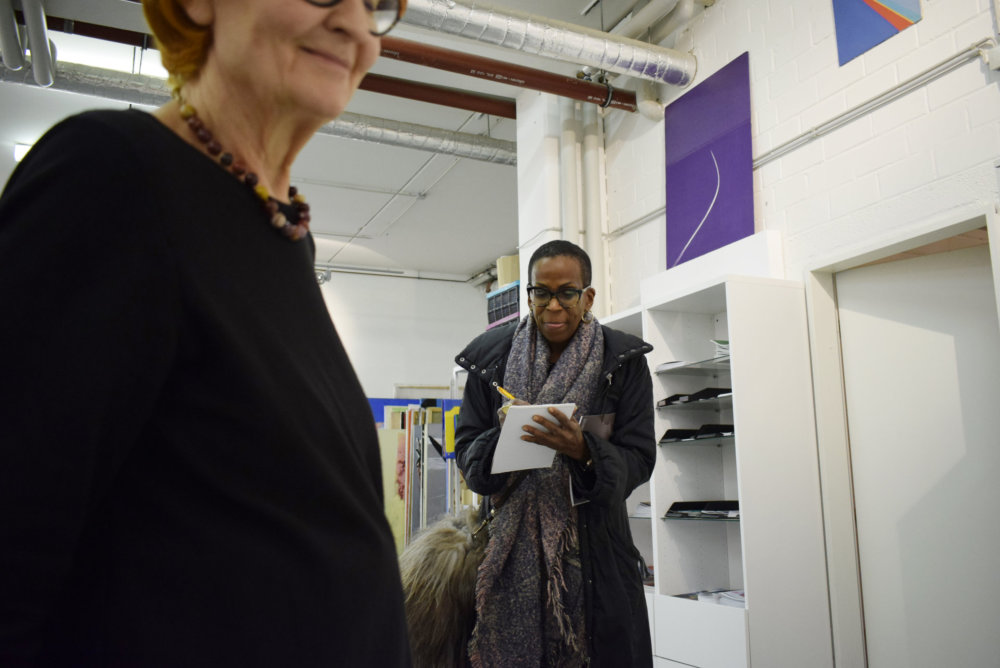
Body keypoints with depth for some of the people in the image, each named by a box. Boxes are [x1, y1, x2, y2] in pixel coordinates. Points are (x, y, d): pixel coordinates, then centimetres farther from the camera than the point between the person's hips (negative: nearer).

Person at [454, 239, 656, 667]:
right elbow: (467, 450, 3)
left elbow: (639, 459, -5)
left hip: (593, 546, 0)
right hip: (511, 547, 1)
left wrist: (584, 450, -23)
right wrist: (501, 441, -18)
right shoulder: (492, 357, 2)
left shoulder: (624, 360, -2)